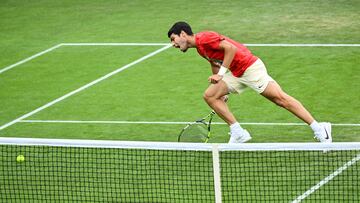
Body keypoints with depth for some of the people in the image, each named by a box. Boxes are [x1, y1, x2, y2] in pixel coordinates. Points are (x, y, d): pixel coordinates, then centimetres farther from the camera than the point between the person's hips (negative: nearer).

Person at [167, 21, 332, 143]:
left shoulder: (204, 38, -15)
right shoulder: (200, 48, 15)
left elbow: (230, 48, -24)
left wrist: (221, 74, -24)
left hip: (250, 67, -10)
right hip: (235, 74, 10)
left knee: (280, 98, -14)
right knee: (210, 95, 2)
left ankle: (319, 129, -14)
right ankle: (238, 133, 3)